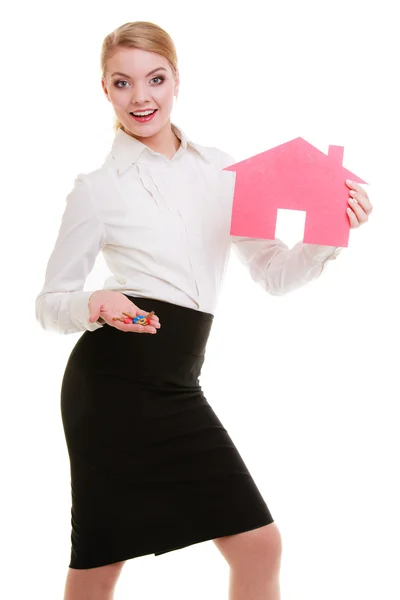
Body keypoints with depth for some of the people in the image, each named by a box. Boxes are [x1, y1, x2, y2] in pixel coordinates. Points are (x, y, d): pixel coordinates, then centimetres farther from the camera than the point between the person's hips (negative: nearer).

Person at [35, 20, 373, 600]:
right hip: (112, 381, -4)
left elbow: (275, 273, 12)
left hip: (178, 389, 4)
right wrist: (93, 305, -20)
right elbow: (50, 302, 3)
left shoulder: (219, 168, 11)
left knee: (259, 545, 2)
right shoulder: (98, 188, -1)